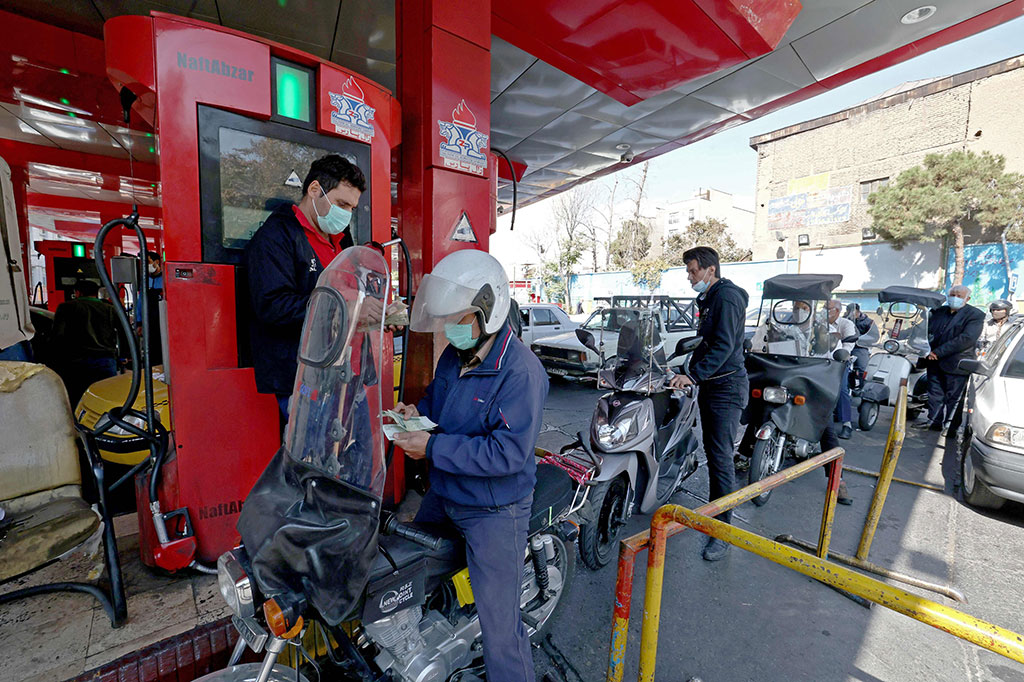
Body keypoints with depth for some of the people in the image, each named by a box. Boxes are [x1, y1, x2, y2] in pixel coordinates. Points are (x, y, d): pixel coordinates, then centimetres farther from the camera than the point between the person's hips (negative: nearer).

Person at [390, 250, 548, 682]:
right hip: (442, 497, 9)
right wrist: (417, 412, -6)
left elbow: (508, 452, -30)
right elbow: (437, 395, 17)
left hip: (494, 512, -8)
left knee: (499, 625, 4)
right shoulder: (455, 355, 0)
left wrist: (433, 448, -28)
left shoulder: (520, 371, -26)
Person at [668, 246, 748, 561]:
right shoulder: (708, 299, 18)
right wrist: (691, 373, 20)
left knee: (721, 458, -8)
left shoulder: (727, 297, -13)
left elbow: (723, 346, -22)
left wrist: (693, 375, -27)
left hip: (726, 387, -10)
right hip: (710, 385, 10)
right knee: (712, 454, 17)